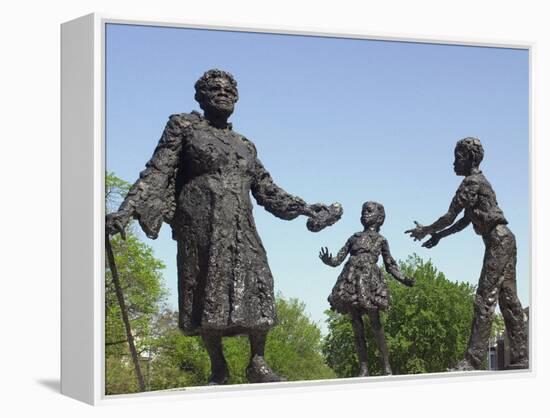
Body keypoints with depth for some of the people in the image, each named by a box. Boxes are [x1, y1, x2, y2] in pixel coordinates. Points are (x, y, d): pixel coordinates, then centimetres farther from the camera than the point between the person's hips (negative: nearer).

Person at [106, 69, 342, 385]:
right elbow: (157, 173, 1)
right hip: (201, 223, -4)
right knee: (207, 290, -6)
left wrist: (305, 209, 17)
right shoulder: (184, 127, 11)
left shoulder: (245, 145, 22)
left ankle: (258, 364, 0)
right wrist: (127, 210, -12)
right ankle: (219, 369, 3)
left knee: (257, 287, -8)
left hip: (241, 226, 4)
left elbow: (267, 190, 25)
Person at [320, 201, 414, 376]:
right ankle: (363, 367, 1)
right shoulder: (354, 237, 23)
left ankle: (387, 366, -6)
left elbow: (390, 265, 17)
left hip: (369, 277, -3)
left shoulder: (380, 239, 18)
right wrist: (329, 261, -6)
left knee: (375, 323, -9)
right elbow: (339, 258, 16)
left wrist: (402, 279, 1)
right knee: (356, 324, -1)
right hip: (350, 279, 3)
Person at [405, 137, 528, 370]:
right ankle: (521, 358, 6)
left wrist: (426, 230, 5)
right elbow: (464, 222, 26)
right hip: (504, 240, 10)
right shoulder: (478, 181, 22)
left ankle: (473, 361, -17)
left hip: (498, 240, -10)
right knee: (508, 299, 7)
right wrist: (438, 236, 23)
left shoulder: (472, 182, -8)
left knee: (485, 299, -13)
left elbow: (450, 217, -8)